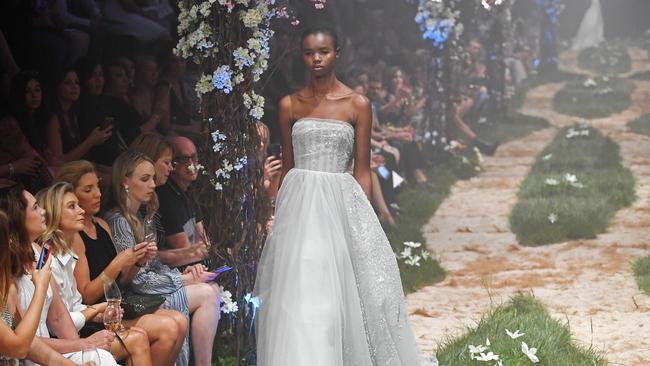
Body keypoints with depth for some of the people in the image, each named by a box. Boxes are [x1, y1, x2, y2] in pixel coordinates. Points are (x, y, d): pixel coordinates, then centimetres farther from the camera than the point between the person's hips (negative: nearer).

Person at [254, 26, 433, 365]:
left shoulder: (357, 105, 1)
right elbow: (286, 166, 12)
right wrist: (282, 212, 11)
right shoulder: (290, 105, 7)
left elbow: (362, 170, 2)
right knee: (299, 294, -2)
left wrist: (362, 219, -3)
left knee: (343, 291, -2)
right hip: (298, 202, 1)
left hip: (340, 201, -1)